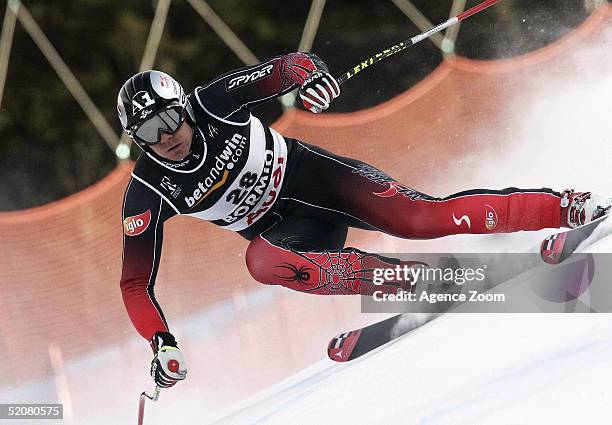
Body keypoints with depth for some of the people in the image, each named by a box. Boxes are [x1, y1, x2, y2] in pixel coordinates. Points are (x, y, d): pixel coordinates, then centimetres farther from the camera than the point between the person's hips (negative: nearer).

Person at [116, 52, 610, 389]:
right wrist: (162, 344, -25)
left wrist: (310, 72, -34)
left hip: (313, 176, -1)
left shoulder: (213, 103, -17)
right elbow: (135, 283, -11)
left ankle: (565, 207, -13)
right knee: (262, 262, -34)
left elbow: (286, 67, -9)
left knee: (421, 218, -22)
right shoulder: (147, 193, -15)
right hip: (285, 229, 2)